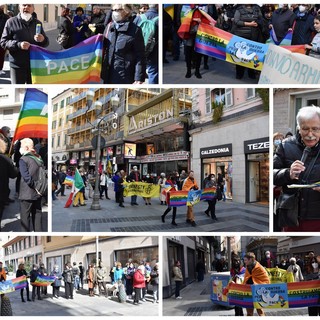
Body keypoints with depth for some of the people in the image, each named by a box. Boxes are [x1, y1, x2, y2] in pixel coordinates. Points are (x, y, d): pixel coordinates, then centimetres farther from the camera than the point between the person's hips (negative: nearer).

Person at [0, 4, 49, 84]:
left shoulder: (37, 23, 12)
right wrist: (18, 44, -21)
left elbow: (46, 43, 15)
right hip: (17, 65, -3)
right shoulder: (11, 22, 1)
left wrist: (43, 40, -11)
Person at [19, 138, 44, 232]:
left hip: (27, 194, -6)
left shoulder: (23, 159, -11)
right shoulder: (38, 158, 8)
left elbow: (26, 177, -20)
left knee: (25, 216, 2)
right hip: (37, 193, 6)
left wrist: (35, 187, -14)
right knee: (37, 214, 13)